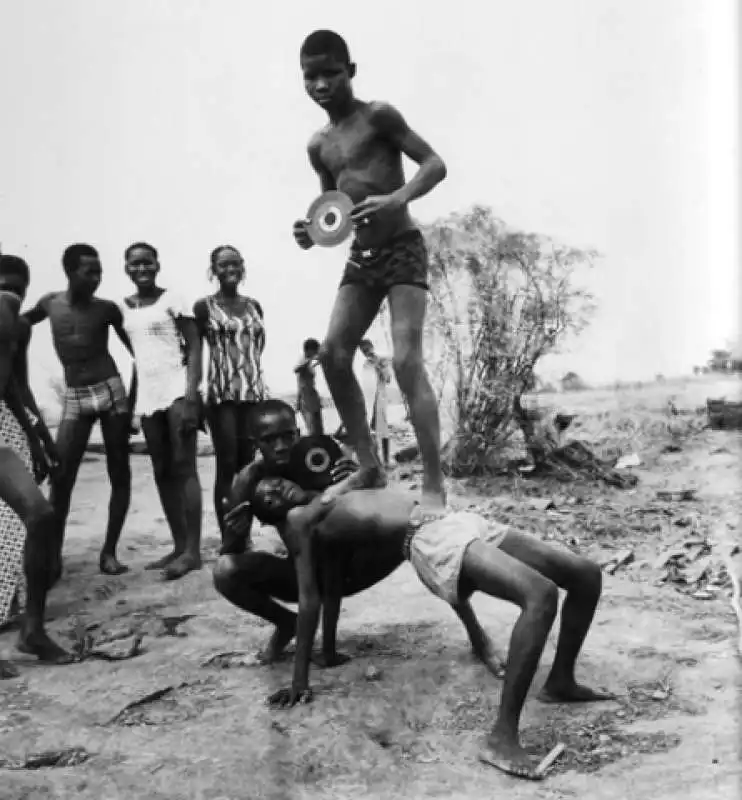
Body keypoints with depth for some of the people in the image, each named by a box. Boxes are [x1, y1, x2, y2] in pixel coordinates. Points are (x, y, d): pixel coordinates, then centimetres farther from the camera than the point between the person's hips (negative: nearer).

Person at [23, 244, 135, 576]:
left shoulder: (106, 308, -2)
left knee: (119, 474, 0)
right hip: (74, 398, 1)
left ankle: (109, 551, 9)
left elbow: (135, 348, 4)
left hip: (111, 391, -1)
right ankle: (53, 554, 0)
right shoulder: (49, 303, 4)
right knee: (61, 476, -7)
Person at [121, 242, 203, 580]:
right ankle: (179, 546, 14)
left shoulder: (172, 299, -4)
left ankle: (193, 550, -8)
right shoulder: (125, 307, 13)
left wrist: (190, 396, -19)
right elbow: (138, 355, 17)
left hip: (177, 390, -7)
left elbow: (195, 347, -9)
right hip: (147, 396, 7)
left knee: (183, 467, -9)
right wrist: (131, 401, 12)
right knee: (162, 472, 7)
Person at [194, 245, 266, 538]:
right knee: (227, 465, -6)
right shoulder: (204, 307, 1)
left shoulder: (254, 306, 15)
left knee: (248, 465, 4)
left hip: (254, 393, 4)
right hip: (221, 394, -4)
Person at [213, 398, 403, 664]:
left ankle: (329, 639, -13)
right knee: (225, 572, -25)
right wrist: (237, 534, -39)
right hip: (299, 573, 1)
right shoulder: (250, 480, -17)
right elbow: (231, 553, -15)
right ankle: (286, 622, 6)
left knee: (396, 540, -28)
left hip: (336, 569, 0)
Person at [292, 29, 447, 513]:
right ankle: (370, 467, 9)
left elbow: (435, 164, -11)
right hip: (360, 258, 7)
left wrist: (396, 199, -28)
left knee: (407, 360, -18)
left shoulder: (379, 116, -7)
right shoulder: (318, 146, 12)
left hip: (403, 250, -7)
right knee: (333, 355, -3)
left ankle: (434, 485, -15)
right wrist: (313, 230, -1)